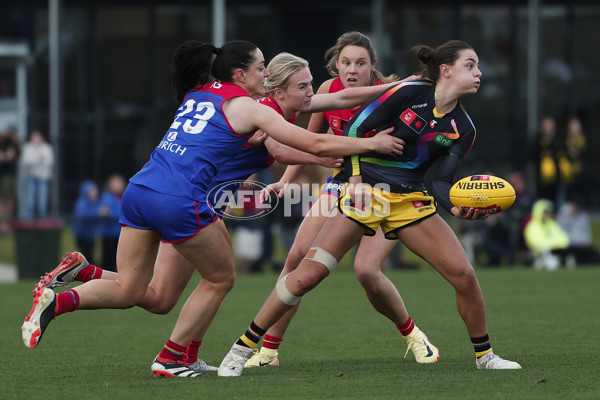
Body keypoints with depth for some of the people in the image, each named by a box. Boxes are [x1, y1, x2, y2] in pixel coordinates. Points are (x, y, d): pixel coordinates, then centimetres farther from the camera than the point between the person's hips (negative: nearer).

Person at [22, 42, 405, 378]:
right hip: (179, 202, -7)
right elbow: (316, 144, 2)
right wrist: (372, 143, 13)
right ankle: (170, 358, 17)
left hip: (139, 189, 7)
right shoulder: (247, 108, 3)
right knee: (221, 278, 15)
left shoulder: (197, 95, 23)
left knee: (129, 291, 11)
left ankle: (57, 299, -9)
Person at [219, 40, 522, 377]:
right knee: (308, 274, -15)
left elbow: (441, 181, -1)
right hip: (365, 192, -4)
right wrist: (355, 179, -13)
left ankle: (484, 355, 13)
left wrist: (456, 207, -22)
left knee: (463, 274, -9)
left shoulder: (463, 129, 3)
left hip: (411, 202, 4)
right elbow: (355, 128, -6)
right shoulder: (409, 94, -9)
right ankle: (244, 347, -4)